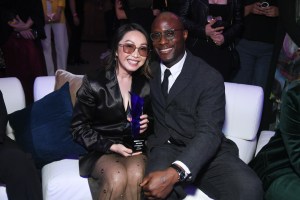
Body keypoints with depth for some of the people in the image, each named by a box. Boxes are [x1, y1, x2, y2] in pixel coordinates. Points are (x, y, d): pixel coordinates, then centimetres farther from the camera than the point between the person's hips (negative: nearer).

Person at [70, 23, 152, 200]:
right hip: (100, 149, -2)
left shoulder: (146, 85, 3)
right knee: (117, 178, -33)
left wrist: (145, 124, -7)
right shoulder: (94, 83, -8)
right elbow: (79, 127, -5)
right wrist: (111, 146, -17)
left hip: (133, 147, 3)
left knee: (136, 175, -31)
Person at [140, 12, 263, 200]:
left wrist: (175, 173, -33)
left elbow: (209, 133, -18)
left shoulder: (209, 77, -7)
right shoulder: (149, 70, 9)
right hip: (165, 148, 1)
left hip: (206, 151, 0)